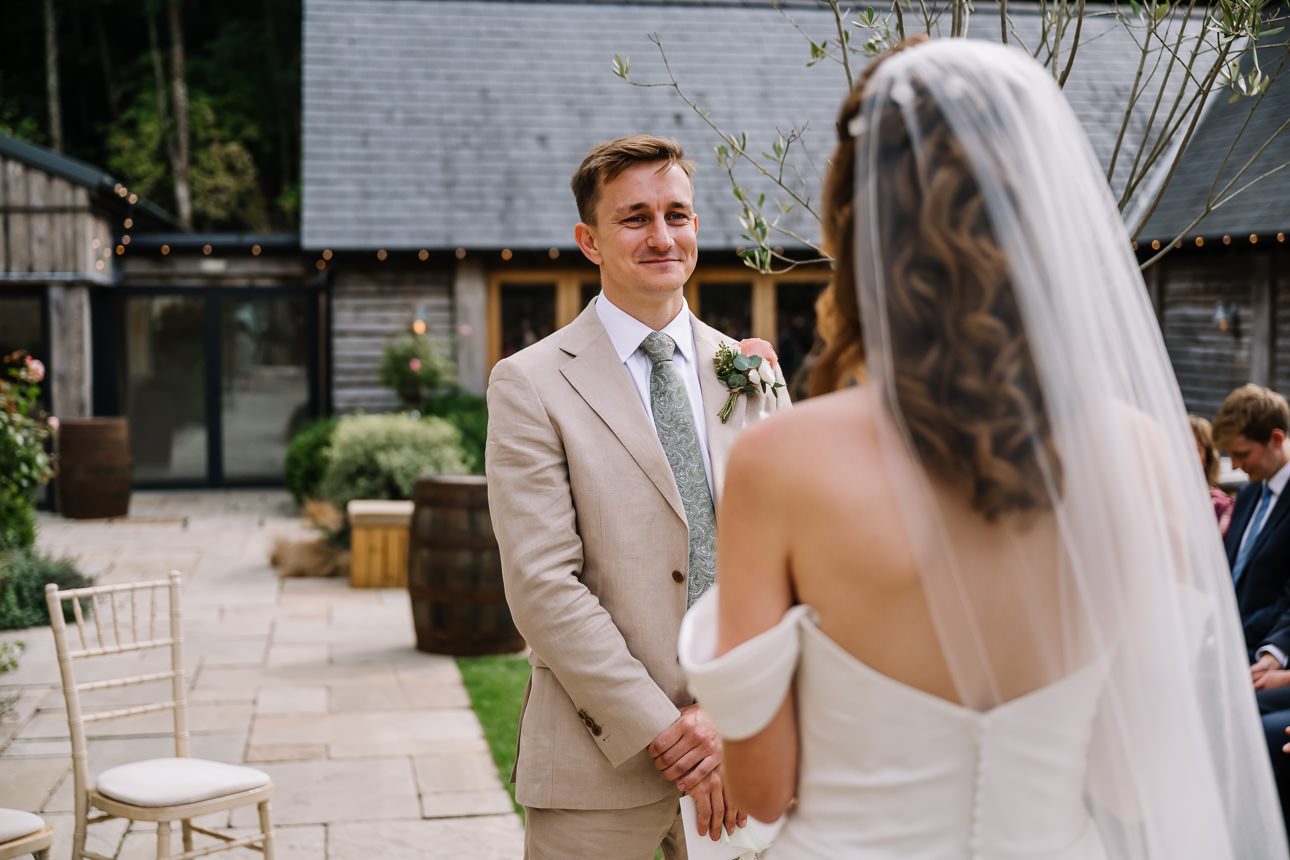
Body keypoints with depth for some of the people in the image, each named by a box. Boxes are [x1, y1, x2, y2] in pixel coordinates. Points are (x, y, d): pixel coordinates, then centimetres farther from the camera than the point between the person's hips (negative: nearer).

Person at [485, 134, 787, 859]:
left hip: (743, 740, 3)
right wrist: (666, 733, -14)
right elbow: (543, 586, -12)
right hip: (603, 766, -3)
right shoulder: (531, 385, -5)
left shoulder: (754, 373, 7)